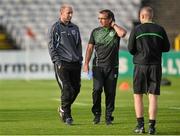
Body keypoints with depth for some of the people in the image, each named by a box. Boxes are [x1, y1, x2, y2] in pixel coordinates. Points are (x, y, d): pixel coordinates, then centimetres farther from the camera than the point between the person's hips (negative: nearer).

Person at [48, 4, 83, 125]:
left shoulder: (75, 28, 16)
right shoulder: (56, 27, -1)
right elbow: (51, 46, -4)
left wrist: (80, 59, 11)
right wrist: (57, 61, -12)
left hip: (75, 64, 6)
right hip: (62, 63, -6)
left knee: (76, 88, 6)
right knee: (66, 89, -11)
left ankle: (63, 109, 27)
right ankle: (67, 115, -3)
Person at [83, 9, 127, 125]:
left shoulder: (115, 31, 3)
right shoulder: (96, 32, 10)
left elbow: (123, 33, -21)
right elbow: (90, 48, 12)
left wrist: (113, 25, -6)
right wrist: (86, 63, 4)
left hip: (112, 67, -1)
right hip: (98, 66, 1)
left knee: (110, 92, 0)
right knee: (97, 89, -14)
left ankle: (109, 117, 9)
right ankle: (97, 113, 3)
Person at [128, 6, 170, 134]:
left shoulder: (136, 30, -4)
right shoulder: (160, 30, 3)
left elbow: (130, 48, -3)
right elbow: (166, 47, 8)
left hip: (140, 65, -2)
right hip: (156, 65, 2)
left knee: (138, 95, 9)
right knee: (153, 96, 2)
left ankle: (140, 125, 4)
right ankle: (152, 126, -3)